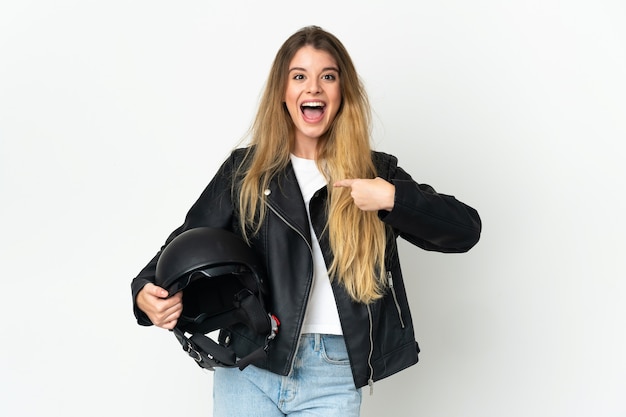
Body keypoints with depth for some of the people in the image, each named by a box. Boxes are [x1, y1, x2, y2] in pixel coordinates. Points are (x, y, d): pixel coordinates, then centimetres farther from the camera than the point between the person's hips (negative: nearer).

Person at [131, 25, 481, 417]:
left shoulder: (376, 174, 4)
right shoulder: (245, 168, 5)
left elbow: (466, 229, -1)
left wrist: (393, 199, -16)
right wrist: (147, 289, -12)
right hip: (248, 371, 1)